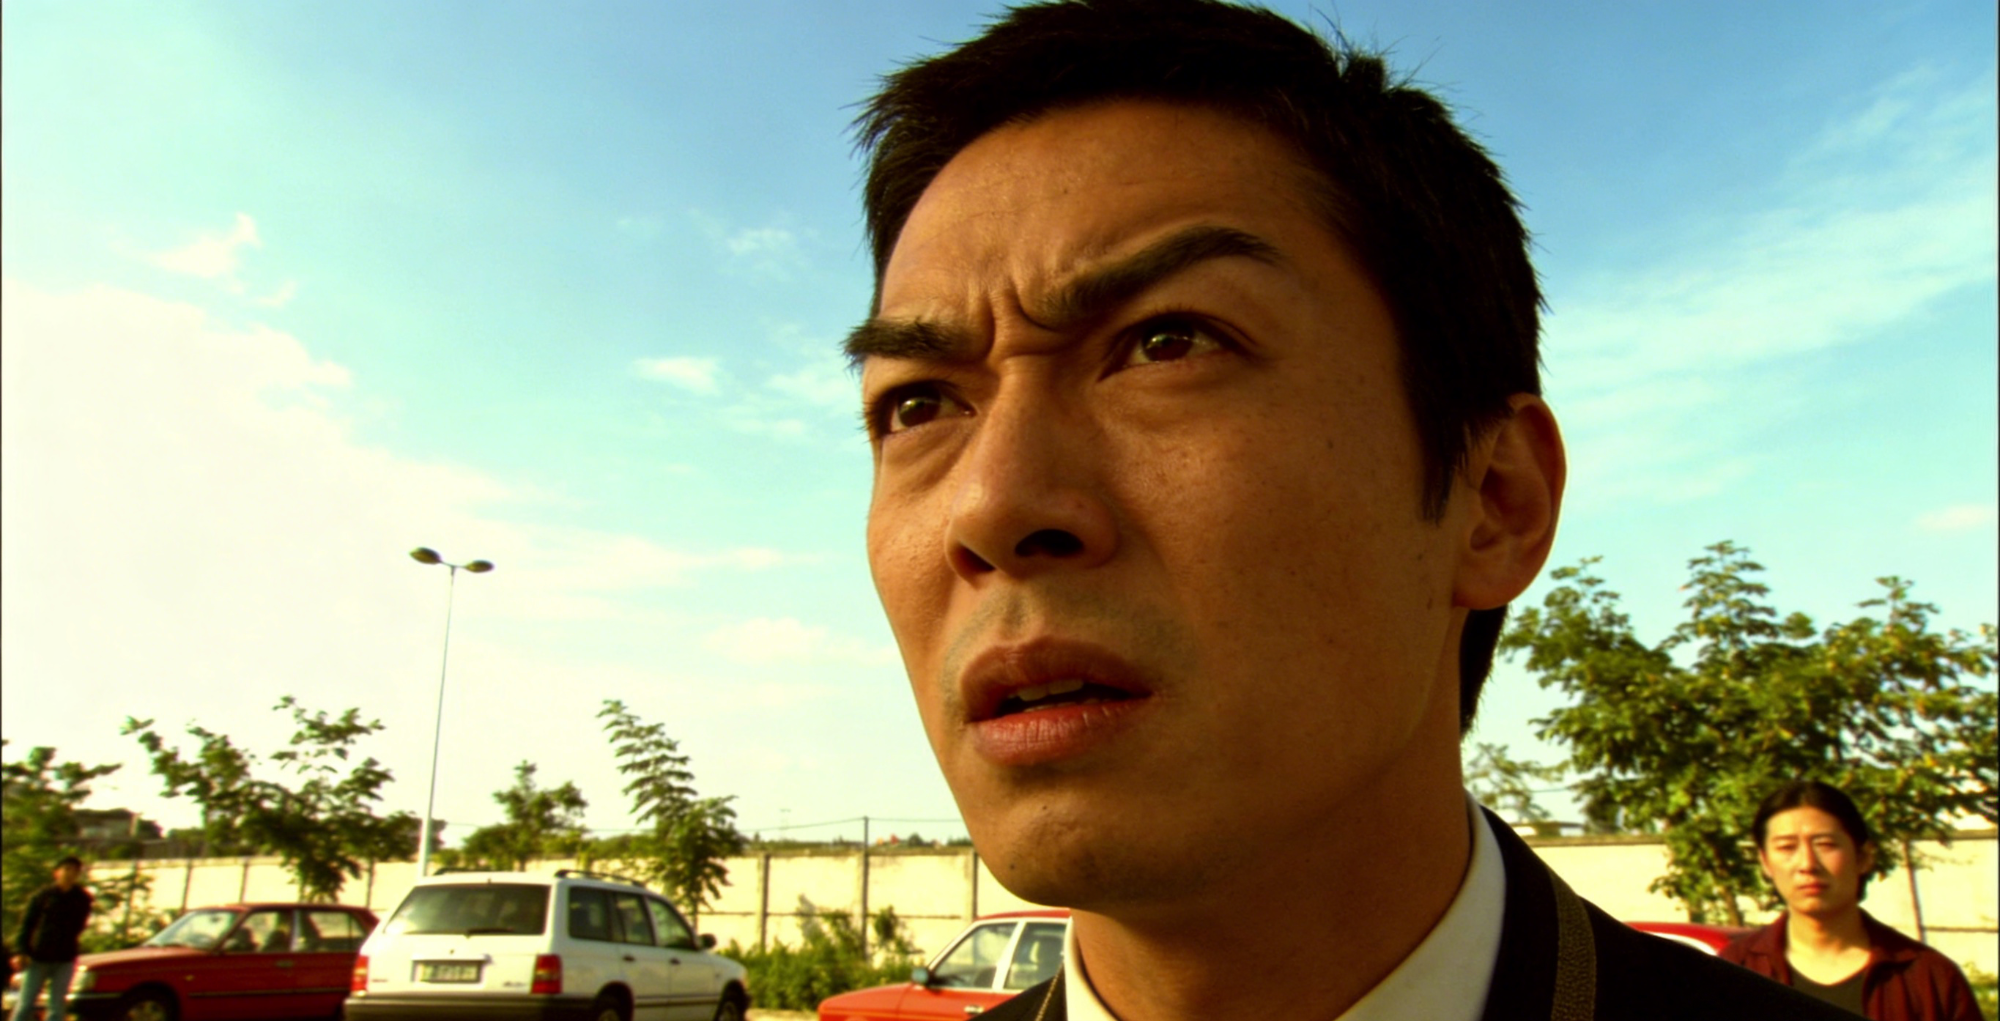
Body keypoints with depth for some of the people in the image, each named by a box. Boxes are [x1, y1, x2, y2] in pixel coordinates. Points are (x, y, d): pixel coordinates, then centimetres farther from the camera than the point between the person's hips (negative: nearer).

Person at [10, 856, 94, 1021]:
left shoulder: (82, 898, 5)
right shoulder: (43, 895, -1)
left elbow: (79, 926, 10)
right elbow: (26, 924, -3)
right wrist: (21, 951, -13)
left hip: (65, 960, 2)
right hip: (38, 958, -2)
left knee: (57, 1007, 3)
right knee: (25, 1004, 1)